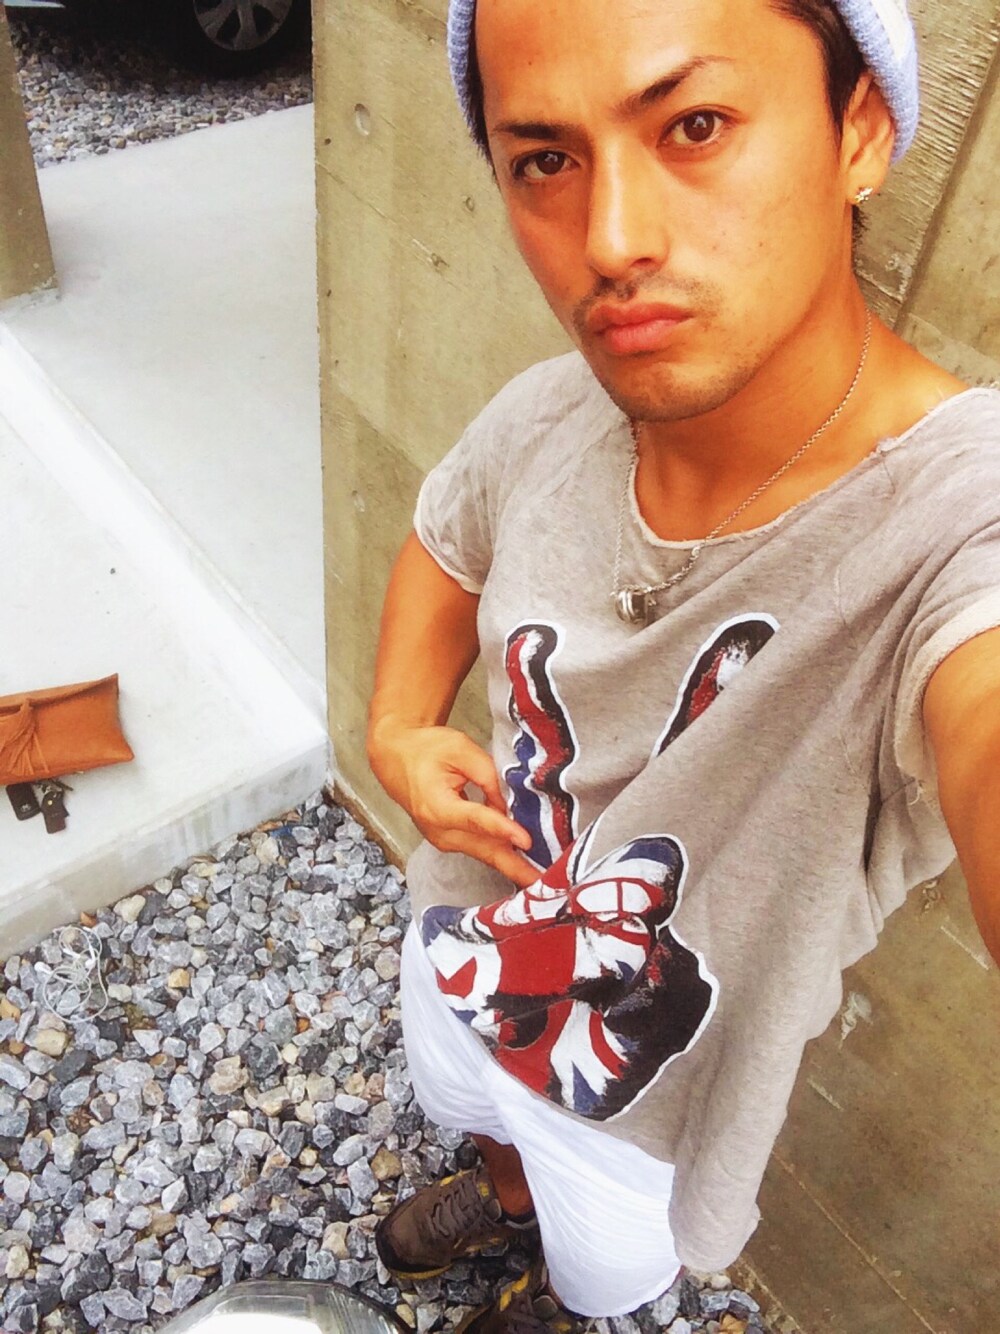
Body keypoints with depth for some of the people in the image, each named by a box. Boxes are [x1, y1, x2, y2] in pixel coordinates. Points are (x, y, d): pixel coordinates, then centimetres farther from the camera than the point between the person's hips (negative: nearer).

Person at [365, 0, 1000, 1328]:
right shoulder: (548, 419, -23)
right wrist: (401, 732, -17)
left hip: (653, 1094, -3)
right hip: (467, 951, 3)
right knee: (480, 1115, 37)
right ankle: (505, 1194, 74)